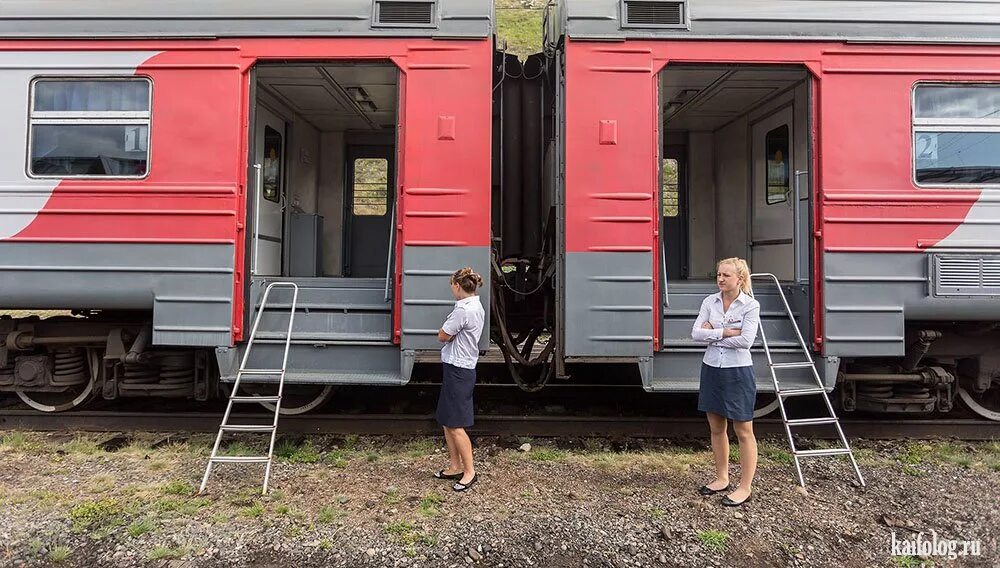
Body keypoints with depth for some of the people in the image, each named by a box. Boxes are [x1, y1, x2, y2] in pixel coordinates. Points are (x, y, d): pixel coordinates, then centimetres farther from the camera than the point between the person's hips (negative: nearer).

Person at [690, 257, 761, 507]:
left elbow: (746, 340, -20)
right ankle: (722, 478, 30)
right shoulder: (710, 301, 3)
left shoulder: (751, 305, -9)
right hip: (711, 369, 5)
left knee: (743, 431, 5)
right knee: (716, 428, 15)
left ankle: (745, 487, 16)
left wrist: (712, 334, -12)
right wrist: (725, 332, -16)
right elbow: (695, 333, -6)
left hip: (738, 372, -5)